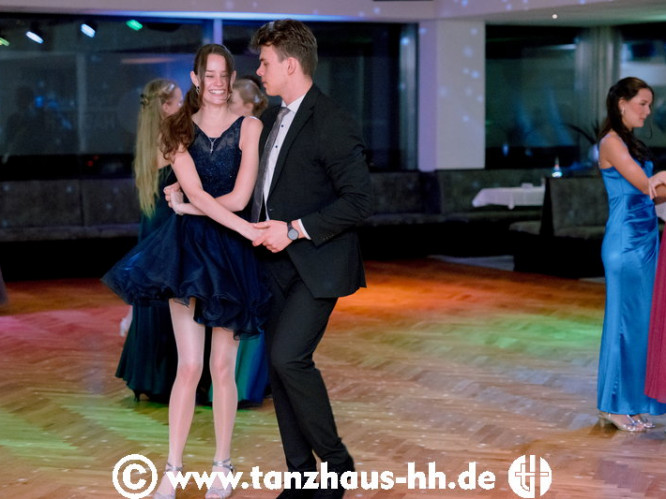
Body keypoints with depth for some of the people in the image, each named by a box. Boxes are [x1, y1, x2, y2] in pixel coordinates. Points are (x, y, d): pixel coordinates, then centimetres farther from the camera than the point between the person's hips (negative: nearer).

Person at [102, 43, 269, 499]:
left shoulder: (249, 128, 0)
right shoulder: (180, 131, 5)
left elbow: (240, 197, -8)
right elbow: (196, 194, -7)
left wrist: (190, 207, -3)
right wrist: (247, 230, -16)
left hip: (231, 253, -1)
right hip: (188, 248, 1)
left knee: (222, 367, 4)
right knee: (189, 366, -2)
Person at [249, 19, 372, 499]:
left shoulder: (333, 124, -15)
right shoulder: (273, 118, 13)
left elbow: (359, 200, -19)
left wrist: (294, 229, -20)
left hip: (318, 262, -9)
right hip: (279, 261, 9)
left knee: (290, 356, -19)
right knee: (279, 362, 7)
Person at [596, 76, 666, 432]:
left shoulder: (631, 143, 17)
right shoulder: (612, 142, -9)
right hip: (626, 241, -9)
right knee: (626, 320, -3)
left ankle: (633, 403, 16)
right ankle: (614, 405, 5)